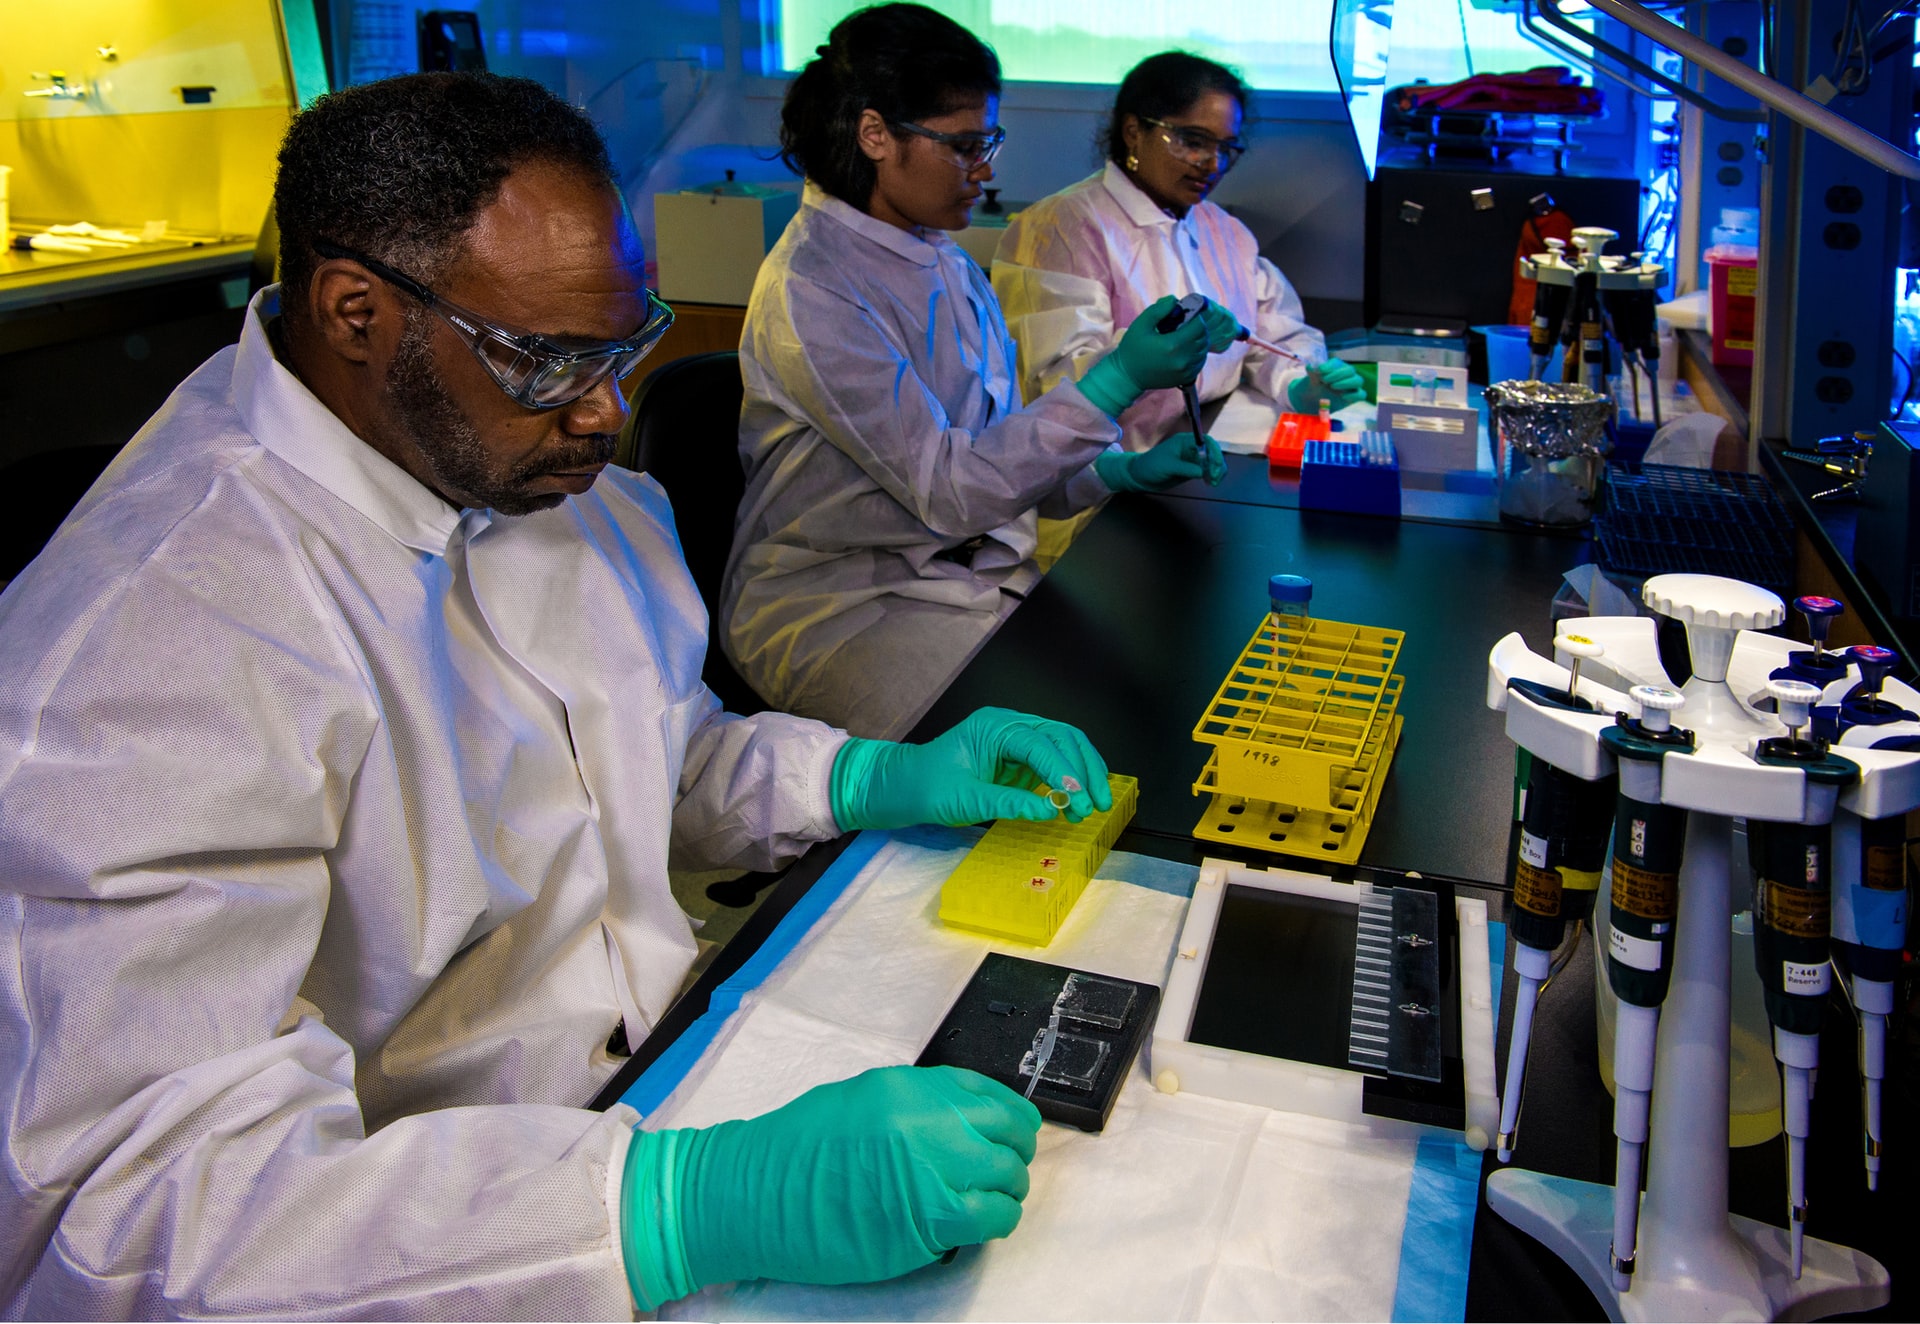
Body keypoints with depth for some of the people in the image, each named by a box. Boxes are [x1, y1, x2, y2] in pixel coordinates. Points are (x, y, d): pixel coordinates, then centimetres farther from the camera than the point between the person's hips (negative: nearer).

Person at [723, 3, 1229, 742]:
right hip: (837, 604, -8)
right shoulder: (809, 289, -17)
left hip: (968, 569, 8)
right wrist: (1117, 382, -23)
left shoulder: (944, 264, 10)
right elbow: (947, 490, -21)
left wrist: (1124, 471, -2)